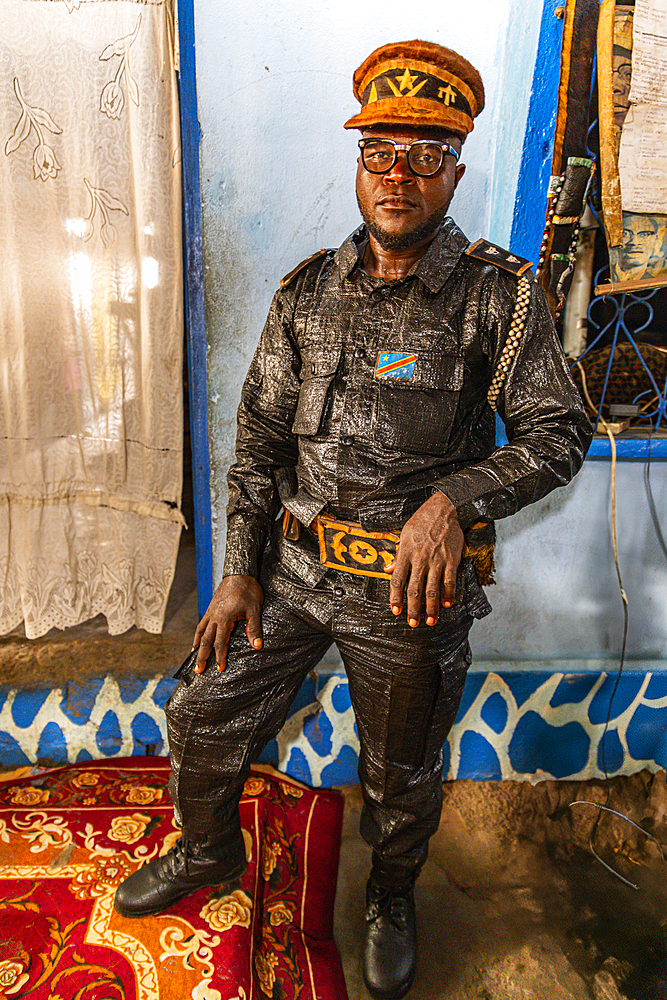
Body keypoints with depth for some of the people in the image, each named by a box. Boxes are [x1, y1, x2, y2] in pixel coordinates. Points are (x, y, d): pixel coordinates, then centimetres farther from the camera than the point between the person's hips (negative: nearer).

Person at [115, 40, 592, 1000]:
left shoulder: (499, 293, -6)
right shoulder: (309, 290, 4)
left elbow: (559, 432, -6)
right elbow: (260, 438, 5)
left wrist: (454, 497, -24)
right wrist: (240, 573, 2)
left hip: (414, 586, -3)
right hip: (295, 566, 4)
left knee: (401, 775, 17)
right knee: (203, 718, 14)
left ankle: (393, 896, 50)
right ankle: (209, 851, 47)